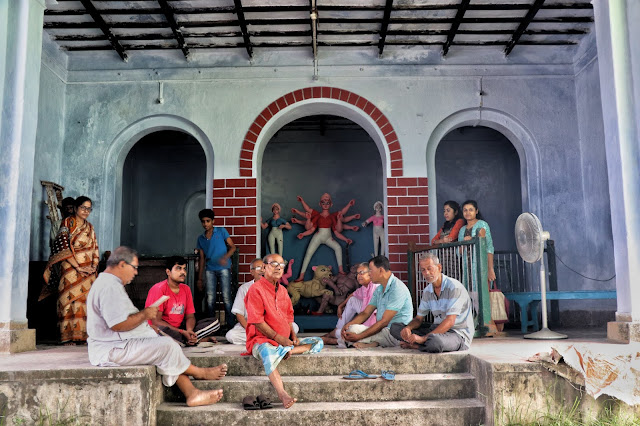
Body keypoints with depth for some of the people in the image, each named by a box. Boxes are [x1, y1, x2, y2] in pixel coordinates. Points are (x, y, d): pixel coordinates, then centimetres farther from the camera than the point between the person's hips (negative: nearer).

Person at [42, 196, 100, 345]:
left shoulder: (89, 227, 17)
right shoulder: (67, 223, 0)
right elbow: (64, 248, -9)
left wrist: (94, 266, -1)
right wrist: (78, 267, -14)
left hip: (88, 271, 5)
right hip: (71, 269, -5)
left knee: (87, 301, -1)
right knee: (71, 299, -7)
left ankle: (83, 335, 2)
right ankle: (68, 336, -4)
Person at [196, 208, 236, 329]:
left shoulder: (221, 231, 5)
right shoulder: (201, 238, 14)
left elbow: (232, 247, 2)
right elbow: (202, 259, 17)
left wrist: (225, 257, -19)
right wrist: (200, 278, 14)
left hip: (223, 268, -3)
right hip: (210, 270, 3)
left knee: (226, 297, -8)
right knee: (210, 299, 0)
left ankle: (231, 324, -2)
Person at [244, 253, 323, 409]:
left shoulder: (283, 290, 18)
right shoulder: (256, 289, -8)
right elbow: (257, 321, -15)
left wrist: (293, 336, 3)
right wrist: (278, 338, -18)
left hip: (285, 340, 8)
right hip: (262, 339, -8)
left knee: (318, 342, -3)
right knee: (268, 351, -43)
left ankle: (287, 350, -26)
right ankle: (282, 394, -54)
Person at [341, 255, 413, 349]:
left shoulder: (397, 289, -17)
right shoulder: (379, 289, 15)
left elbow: (384, 321, -21)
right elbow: (365, 313, 12)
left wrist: (359, 336, -24)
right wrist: (348, 324, -8)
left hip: (395, 335, -10)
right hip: (383, 331, 10)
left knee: (353, 330, -25)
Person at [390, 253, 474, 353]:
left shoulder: (454, 287, -17)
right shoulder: (427, 291, 8)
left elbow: (450, 321, -25)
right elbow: (418, 319, 13)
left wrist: (423, 338, -31)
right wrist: (408, 328, -13)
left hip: (458, 333, -7)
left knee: (435, 341, -42)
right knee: (395, 327, -3)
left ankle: (416, 346, -10)